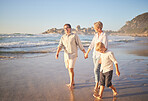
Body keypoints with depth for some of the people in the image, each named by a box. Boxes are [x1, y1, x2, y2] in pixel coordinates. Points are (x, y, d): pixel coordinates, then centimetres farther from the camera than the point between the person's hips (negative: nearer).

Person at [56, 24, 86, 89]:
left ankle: (71, 84, -2)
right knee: (69, 69, 13)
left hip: (73, 55, -5)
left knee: (71, 69, -11)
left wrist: (85, 53, -1)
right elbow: (60, 46, -7)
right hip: (66, 55, 5)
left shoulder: (74, 36, -6)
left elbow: (80, 45, -3)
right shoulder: (63, 37, 6)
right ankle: (72, 82, 28)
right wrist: (57, 53, -23)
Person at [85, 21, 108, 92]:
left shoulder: (104, 36, -13)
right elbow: (92, 45, 15)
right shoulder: (96, 35, 9)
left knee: (96, 70, -12)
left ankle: (97, 85, 0)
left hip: (101, 55, -7)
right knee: (97, 70, 11)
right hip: (95, 54, 7)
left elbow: (105, 47, -17)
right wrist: (87, 53, 19)